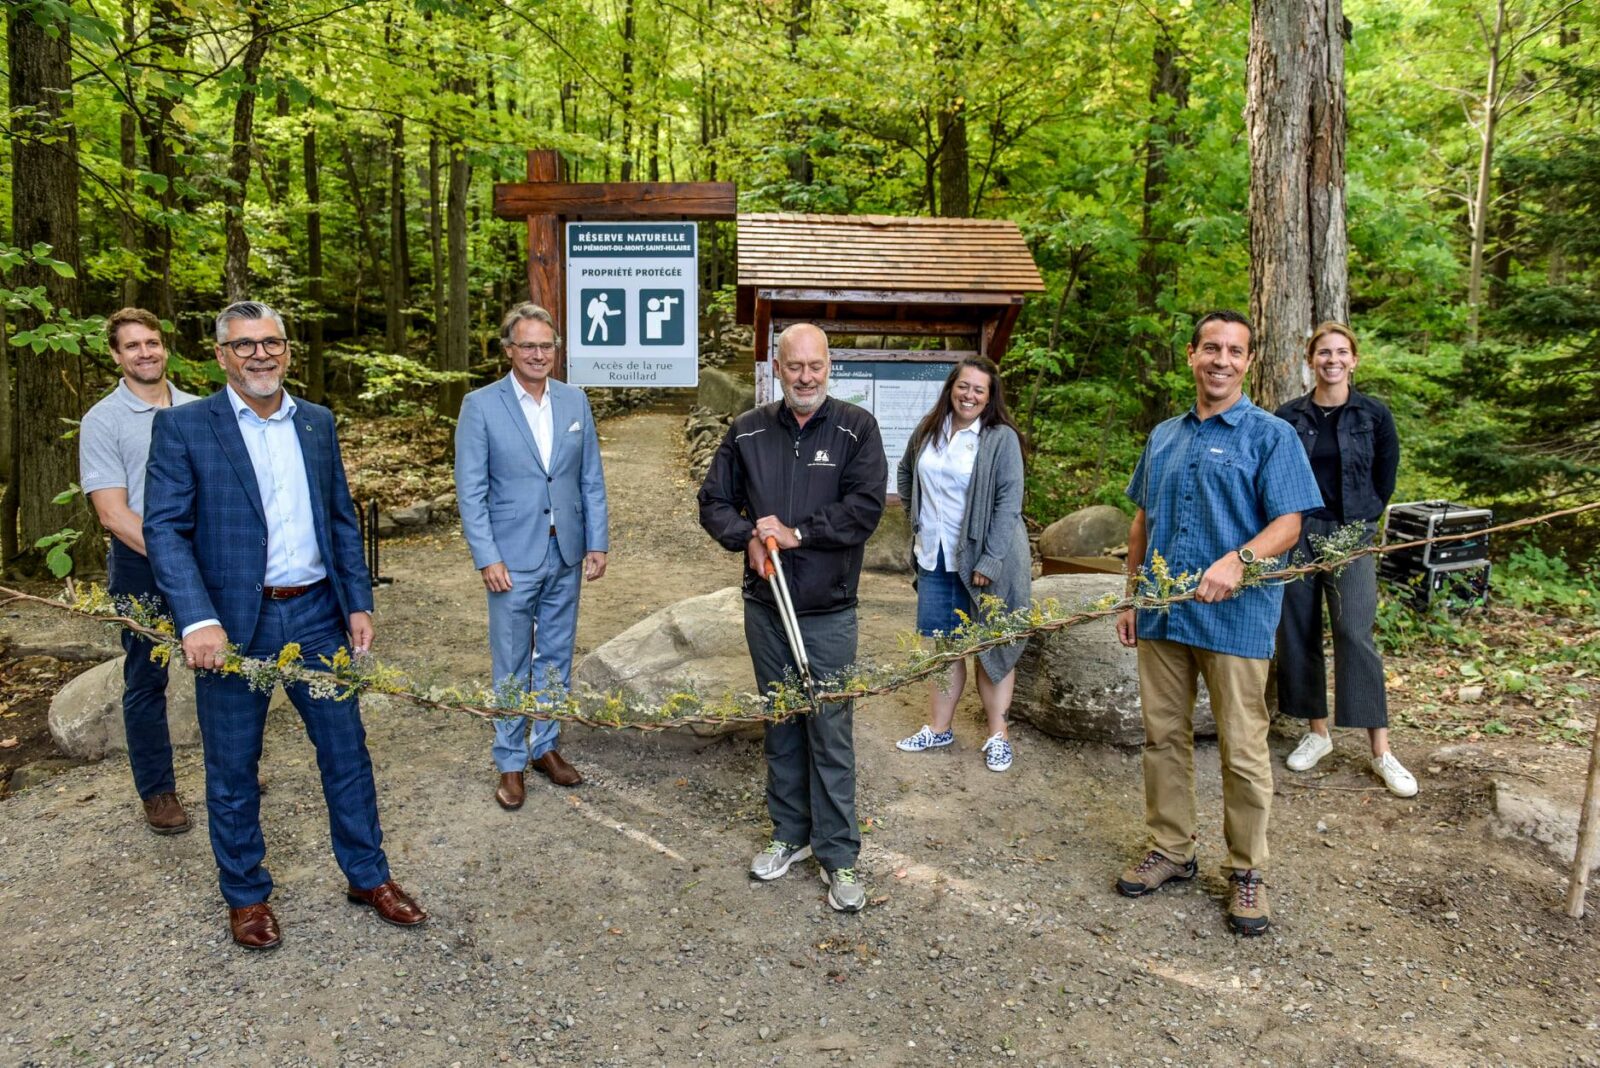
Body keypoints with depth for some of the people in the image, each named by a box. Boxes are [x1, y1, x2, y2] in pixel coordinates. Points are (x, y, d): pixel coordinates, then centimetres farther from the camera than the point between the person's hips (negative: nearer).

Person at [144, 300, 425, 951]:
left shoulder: (317, 422, 9)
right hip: (231, 624, -3)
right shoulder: (183, 426, -4)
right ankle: (245, 894, 30)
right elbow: (165, 528, -11)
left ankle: (367, 875, 28)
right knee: (233, 769, 11)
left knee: (346, 750, 11)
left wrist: (359, 602, 5)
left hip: (315, 615, 4)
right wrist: (198, 621, -23)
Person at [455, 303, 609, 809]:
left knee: (556, 658, 15)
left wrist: (597, 543, 3)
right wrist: (488, 558, -12)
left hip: (566, 556, 4)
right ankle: (510, 762, 22)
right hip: (512, 559, -4)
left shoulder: (574, 401, 5)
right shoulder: (480, 406, -6)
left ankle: (546, 746, 31)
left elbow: (592, 480, 8)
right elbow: (471, 492, -7)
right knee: (512, 667, 7)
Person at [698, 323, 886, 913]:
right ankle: (790, 833, 32)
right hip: (765, 605, 3)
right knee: (780, 725, 16)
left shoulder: (856, 428, -4)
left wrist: (796, 533, -16)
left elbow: (865, 507, -13)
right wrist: (748, 539, -10)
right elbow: (714, 500, 8)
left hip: (828, 611, -3)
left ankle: (838, 855, 14)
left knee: (831, 732, 0)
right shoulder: (748, 431, 5)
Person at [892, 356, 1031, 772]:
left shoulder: (1002, 439, -10)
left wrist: (990, 561, -19)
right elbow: (905, 474, 25)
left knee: (990, 646, 4)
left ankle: (997, 735, 14)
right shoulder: (928, 431, 6)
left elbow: (1009, 503, -14)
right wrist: (917, 516, 15)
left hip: (982, 559, -5)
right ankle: (939, 728, 25)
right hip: (935, 558, 5)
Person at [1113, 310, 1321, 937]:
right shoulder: (1163, 437, 15)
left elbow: (1289, 523, -10)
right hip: (1162, 617, 5)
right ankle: (1171, 850, 28)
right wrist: (1130, 596, 15)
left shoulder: (1271, 436, -2)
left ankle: (1247, 872, 18)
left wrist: (1238, 560, -28)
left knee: (1243, 752, 2)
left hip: (1235, 618, -5)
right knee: (1163, 736, 12)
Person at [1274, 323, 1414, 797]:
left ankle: (1381, 751, -1)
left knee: (1356, 636, -8)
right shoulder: (1288, 417, 3)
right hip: (1297, 535, 2)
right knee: (1299, 634, 5)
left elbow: (1385, 479, 10)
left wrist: (1361, 522, 12)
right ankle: (1317, 732, 20)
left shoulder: (1374, 415, 1)